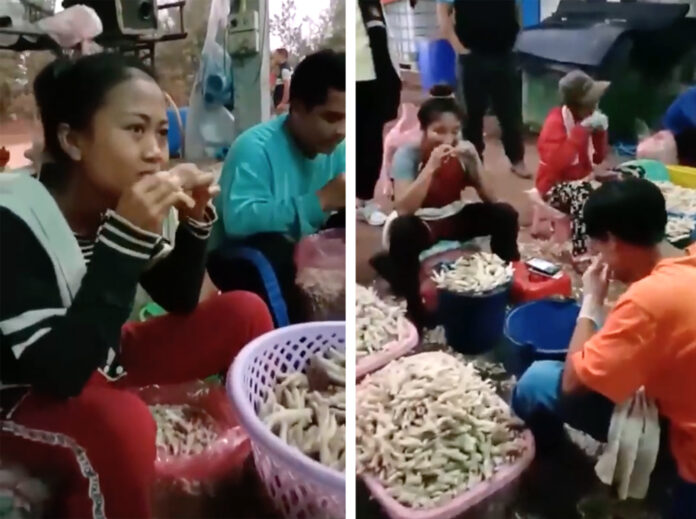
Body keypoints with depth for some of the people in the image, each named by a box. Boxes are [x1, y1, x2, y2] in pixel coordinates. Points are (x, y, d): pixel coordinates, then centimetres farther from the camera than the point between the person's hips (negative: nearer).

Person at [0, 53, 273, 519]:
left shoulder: (120, 202, -10)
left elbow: (180, 302, 1)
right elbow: (59, 372, -35)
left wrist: (195, 221, -17)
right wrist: (124, 238, -39)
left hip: (102, 361, 7)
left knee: (244, 314, -5)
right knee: (123, 424, -39)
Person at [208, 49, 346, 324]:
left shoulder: (337, 149, -2)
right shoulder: (255, 147, -23)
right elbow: (238, 220, -38)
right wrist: (319, 201, -38)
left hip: (302, 255, 7)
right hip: (241, 259, -6)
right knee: (277, 251, -37)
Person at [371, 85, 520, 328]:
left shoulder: (464, 150, -9)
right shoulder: (407, 154, -19)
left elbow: (490, 200, -7)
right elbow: (403, 209, -33)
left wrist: (473, 162, -21)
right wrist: (431, 166, -36)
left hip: (455, 218, 4)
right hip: (422, 224, -4)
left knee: (504, 214, -17)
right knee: (402, 230, -37)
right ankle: (413, 306, -21)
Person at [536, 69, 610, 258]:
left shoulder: (585, 117, 3)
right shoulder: (555, 122, -18)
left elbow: (598, 158, 10)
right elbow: (556, 162, -37)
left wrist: (600, 131, -7)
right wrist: (582, 129, -33)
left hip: (581, 182, 7)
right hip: (556, 187, -7)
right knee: (582, 192, -39)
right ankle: (581, 254, -34)